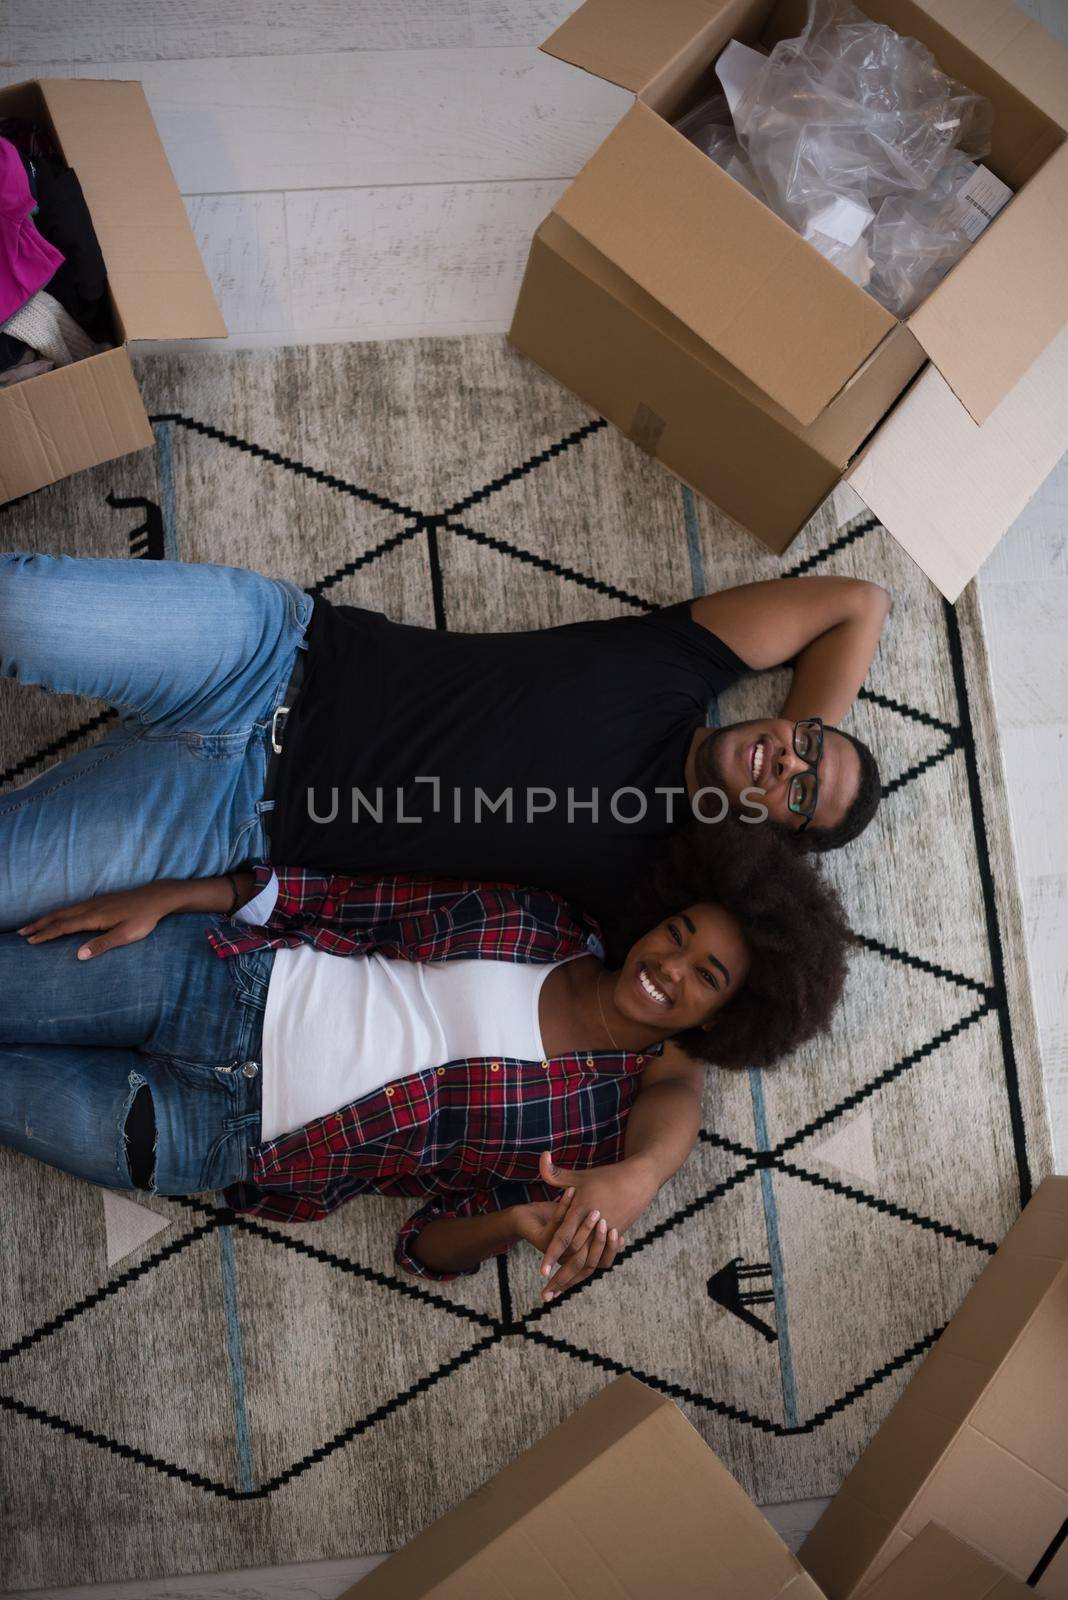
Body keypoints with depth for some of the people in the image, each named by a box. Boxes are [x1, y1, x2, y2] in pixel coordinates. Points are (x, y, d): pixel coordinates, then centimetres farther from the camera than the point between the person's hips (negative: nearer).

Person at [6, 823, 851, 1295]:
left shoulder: (610, 1128, -6)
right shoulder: (546, 920, -2)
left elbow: (433, 1244, -5)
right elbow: (368, 899, 0)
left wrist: (519, 1224, -29)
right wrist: (168, 897, -7)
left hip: (225, 1139, -2)